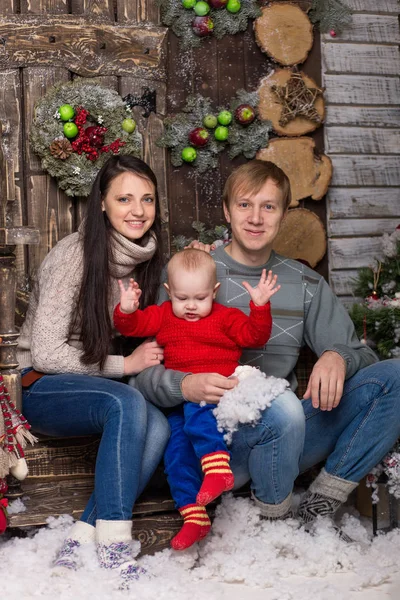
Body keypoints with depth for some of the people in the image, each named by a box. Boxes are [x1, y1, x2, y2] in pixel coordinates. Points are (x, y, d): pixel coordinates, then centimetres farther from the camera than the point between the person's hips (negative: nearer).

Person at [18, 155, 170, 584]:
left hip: (96, 386, 6)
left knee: (157, 426, -25)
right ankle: (113, 544, -31)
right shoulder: (73, 255, -18)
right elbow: (45, 354, -19)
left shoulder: (146, 258, 2)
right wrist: (124, 365, -17)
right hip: (40, 388, -6)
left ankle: (81, 538, -22)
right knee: (127, 404, -34)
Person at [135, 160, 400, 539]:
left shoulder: (306, 285, 14)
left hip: (286, 436, 5)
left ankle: (321, 506, -9)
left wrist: (338, 357, -16)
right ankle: (272, 522, -9)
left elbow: (359, 353, 9)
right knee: (281, 407, -38)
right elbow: (145, 372, -6)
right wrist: (185, 386, -29)